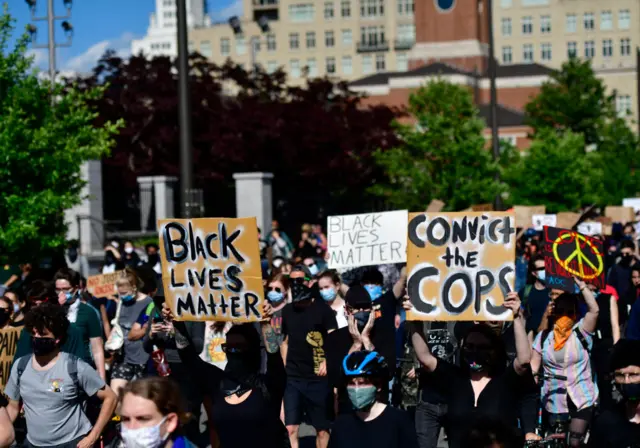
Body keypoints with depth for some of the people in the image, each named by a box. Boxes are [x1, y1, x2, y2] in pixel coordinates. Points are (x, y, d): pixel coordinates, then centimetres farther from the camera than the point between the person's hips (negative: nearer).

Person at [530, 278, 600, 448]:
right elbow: (533, 366, 1)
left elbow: (594, 310, -19)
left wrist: (581, 285, -17)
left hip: (581, 400, -3)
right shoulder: (543, 337, 3)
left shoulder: (581, 332, -4)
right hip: (554, 401, 3)